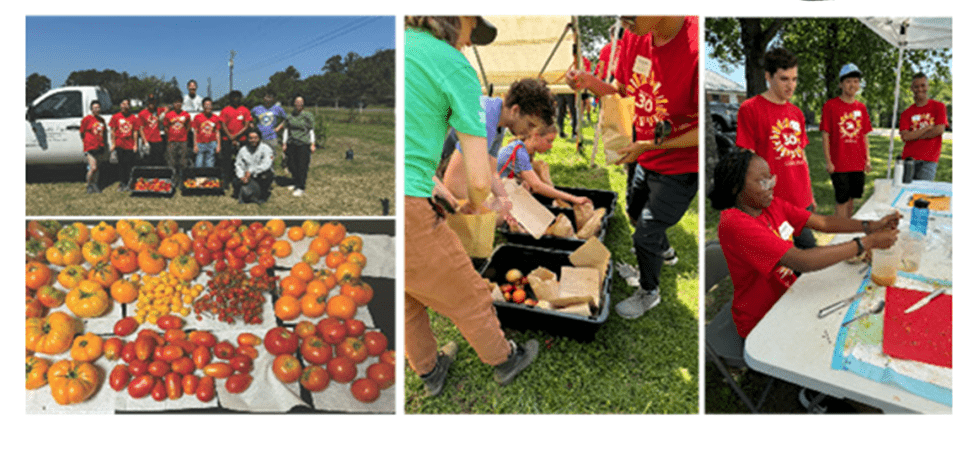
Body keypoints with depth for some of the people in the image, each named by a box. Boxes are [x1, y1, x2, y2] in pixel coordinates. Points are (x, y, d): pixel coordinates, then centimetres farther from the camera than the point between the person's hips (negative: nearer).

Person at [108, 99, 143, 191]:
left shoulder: (134, 118, 5)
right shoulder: (115, 117, 6)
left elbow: (135, 132, 5)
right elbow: (113, 131, 6)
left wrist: (135, 145, 1)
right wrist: (113, 143, 0)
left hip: (130, 145, 0)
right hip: (119, 145, 0)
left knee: (129, 164, -1)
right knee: (121, 164, 3)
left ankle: (128, 184, 7)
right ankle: (122, 183, 9)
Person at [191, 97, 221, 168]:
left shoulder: (216, 118, 6)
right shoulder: (197, 117, 3)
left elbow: (217, 133, 8)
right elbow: (195, 132, 4)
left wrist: (218, 145, 1)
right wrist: (195, 145, -2)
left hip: (212, 144, 1)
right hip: (200, 144, -1)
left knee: (209, 166, 0)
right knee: (199, 165, -5)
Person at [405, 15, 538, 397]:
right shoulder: (455, 67, -5)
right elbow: (480, 178, -7)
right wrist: (476, 204, 15)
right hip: (404, 211, -7)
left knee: (405, 302, 30)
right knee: (468, 298, 20)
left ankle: (429, 372, 52)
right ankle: (504, 360, 45)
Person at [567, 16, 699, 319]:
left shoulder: (695, 49, -35)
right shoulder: (634, 37, -13)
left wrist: (648, 145, -25)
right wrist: (592, 84, -17)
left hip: (680, 167, -7)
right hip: (645, 157, 8)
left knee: (644, 237, 5)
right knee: (635, 212, 29)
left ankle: (649, 292, 36)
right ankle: (665, 251, 62)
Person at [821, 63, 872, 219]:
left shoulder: (861, 108, 10)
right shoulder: (830, 106, -5)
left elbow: (865, 135, 14)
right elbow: (825, 136, -6)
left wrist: (867, 159, 8)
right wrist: (828, 162, -10)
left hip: (858, 164, 5)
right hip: (839, 164, -5)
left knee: (852, 198, 13)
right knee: (842, 200, -1)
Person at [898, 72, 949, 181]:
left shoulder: (938, 107, 9)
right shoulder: (907, 113, 11)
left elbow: (939, 130, -4)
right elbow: (905, 136, -3)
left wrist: (915, 135, -1)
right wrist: (927, 128, -6)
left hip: (929, 161, -2)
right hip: (909, 159, 2)